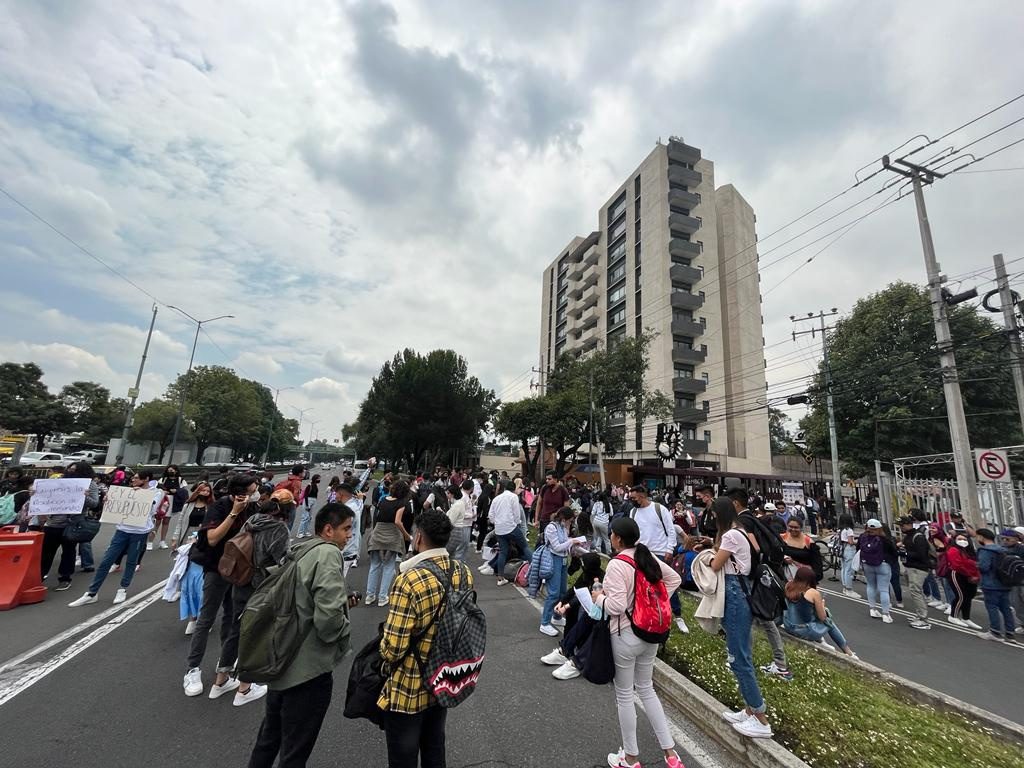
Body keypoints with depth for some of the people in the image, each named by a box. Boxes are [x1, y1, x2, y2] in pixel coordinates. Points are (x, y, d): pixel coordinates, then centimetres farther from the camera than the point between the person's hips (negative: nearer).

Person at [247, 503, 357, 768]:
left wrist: (342, 601, 8)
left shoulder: (299, 552, 4)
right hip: (308, 669, -9)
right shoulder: (328, 553, -24)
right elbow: (328, 616, -32)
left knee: (269, 736, 29)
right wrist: (343, 628, -11)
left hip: (281, 661, 9)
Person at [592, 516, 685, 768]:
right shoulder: (649, 556, -3)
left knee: (624, 695, 14)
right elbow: (674, 579, 10)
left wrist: (599, 598, -9)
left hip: (625, 636, -7)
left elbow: (616, 606, -28)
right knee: (647, 690, 24)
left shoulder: (617, 565, -25)